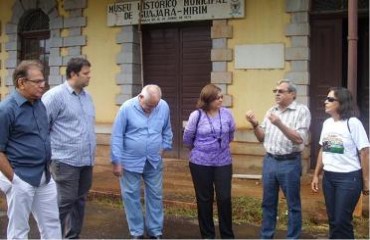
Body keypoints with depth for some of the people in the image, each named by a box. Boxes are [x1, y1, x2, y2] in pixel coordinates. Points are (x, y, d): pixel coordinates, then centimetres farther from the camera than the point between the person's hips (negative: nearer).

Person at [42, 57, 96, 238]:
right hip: (66, 161, -7)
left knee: (79, 201, 14)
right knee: (65, 203, -2)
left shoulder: (87, 96, 12)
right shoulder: (55, 95, -10)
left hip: (86, 160, 7)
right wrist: (48, 152, -10)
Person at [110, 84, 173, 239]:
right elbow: (117, 136, -11)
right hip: (130, 162, -2)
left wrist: (164, 147, 5)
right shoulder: (127, 108, -15)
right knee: (131, 196, 6)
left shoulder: (164, 107, -6)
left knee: (155, 196, 11)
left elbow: (167, 131, 11)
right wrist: (116, 161, -11)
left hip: (154, 162, 3)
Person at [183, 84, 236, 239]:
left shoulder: (227, 114, -2)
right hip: (201, 163, -1)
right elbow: (187, 138, 3)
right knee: (204, 199, 8)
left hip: (223, 162, 1)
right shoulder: (197, 115, -9)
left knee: (224, 198, -1)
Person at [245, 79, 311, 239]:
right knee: (268, 203, 14)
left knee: (293, 205, 6)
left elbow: (299, 139, -16)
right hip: (269, 161, 5)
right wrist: (255, 124, -6)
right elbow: (262, 138, 12)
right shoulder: (271, 111, 11)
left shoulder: (302, 111, -6)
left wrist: (280, 124, -25)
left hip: (290, 163, -5)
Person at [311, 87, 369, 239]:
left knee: (342, 221, -2)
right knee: (333, 220, 12)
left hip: (349, 177, -6)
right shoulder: (327, 123, 8)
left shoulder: (352, 123, -12)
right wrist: (316, 175, 15)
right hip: (329, 177, 6)